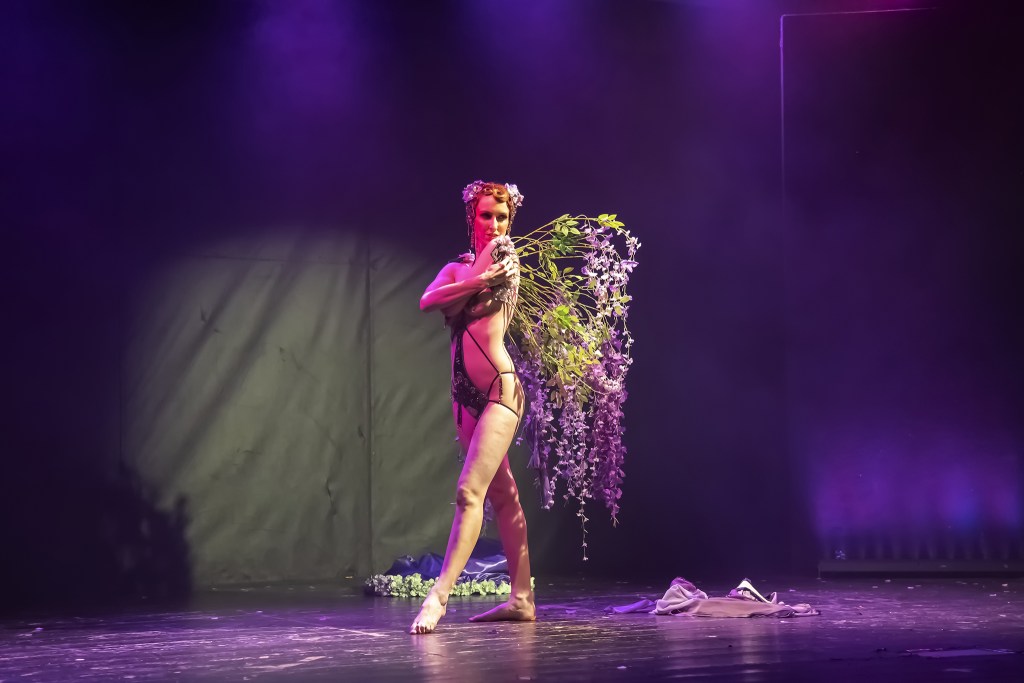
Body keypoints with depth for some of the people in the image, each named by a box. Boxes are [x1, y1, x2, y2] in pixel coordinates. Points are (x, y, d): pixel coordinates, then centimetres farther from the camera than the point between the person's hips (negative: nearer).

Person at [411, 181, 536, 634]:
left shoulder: (505, 256, -3)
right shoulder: (457, 268, 13)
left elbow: (457, 307, -9)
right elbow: (427, 301, -6)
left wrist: (465, 286, 9)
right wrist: (476, 283, -13)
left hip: (500, 389, -7)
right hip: (465, 392, 7)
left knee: (470, 491, -16)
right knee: (501, 495, 10)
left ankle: (438, 597, -21)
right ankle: (522, 598, 13)